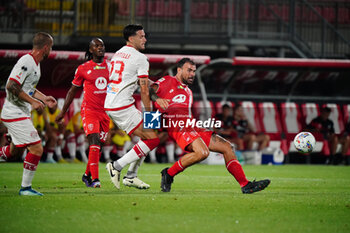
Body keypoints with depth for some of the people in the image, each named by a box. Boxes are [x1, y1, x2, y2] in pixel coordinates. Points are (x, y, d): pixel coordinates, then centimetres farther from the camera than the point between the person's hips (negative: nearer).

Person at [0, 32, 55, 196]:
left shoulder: (35, 63, 13)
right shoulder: (26, 62, -19)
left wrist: (44, 98, 18)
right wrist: (33, 102, -22)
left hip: (21, 113, 10)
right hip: (15, 114, -10)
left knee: (14, 151, 20)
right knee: (36, 149, -10)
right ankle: (25, 187, -2)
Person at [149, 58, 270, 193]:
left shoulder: (188, 92, 34)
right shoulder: (167, 81, 9)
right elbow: (149, 90, -6)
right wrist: (157, 100, -27)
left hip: (190, 127, 9)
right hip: (177, 126, -9)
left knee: (227, 147, 2)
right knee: (202, 152, -32)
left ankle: (245, 185, 3)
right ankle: (169, 174, -14)